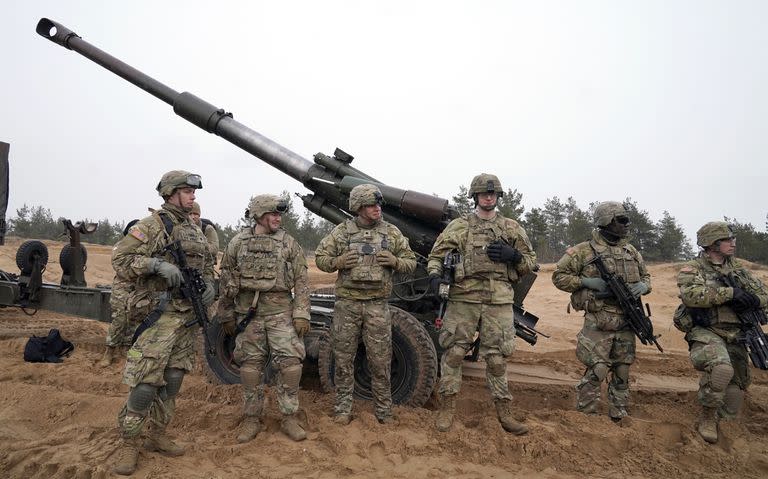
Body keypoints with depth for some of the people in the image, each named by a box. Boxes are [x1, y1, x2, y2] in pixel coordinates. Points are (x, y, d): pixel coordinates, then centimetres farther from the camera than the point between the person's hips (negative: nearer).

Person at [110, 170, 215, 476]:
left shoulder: (195, 231, 15)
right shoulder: (153, 225, -7)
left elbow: (207, 264, 24)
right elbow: (120, 258, -12)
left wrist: (209, 284, 4)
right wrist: (157, 263, -24)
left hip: (189, 315, 7)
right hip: (161, 313, -7)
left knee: (173, 379, 12)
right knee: (146, 382, -6)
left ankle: (158, 436, 26)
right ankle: (129, 444, 11)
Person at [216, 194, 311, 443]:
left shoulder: (288, 242, 2)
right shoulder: (238, 242, 5)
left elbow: (301, 280, -1)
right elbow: (227, 281, 10)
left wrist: (301, 314, -8)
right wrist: (226, 315, 10)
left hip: (281, 311, -1)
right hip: (248, 312, 1)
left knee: (291, 363, -6)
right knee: (250, 366, 6)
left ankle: (289, 418, 10)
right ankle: (251, 419, 21)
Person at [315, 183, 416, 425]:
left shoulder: (391, 232, 5)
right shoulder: (342, 231, 3)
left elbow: (411, 262, 10)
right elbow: (320, 257, 9)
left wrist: (395, 262, -11)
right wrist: (337, 262, -11)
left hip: (377, 304, 0)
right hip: (347, 303, 0)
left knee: (380, 360, 6)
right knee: (344, 357, 8)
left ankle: (383, 409, 21)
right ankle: (343, 408, 22)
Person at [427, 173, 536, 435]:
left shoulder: (512, 228, 11)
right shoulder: (459, 226, 6)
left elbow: (530, 261, 15)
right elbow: (437, 254, 8)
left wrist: (513, 256, -6)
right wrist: (435, 274, -12)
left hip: (499, 301, 1)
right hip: (464, 298, -1)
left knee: (497, 357, 6)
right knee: (454, 352, 2)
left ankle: (504, 411, 19)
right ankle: (447, 407, 15)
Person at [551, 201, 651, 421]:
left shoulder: (632, 252, 12)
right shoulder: (584, 251, -5)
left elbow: (646, 275, 25)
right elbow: (559, 276, -3)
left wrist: (643, 286, 1)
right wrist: (587, 282, -15)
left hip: (626, 324, 6)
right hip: (598, 324, -5)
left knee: (622, 372, 13)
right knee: (596, 371, -6)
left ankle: (619, 416, 28)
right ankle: (584, 416, 9)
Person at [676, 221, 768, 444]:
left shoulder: (737, 267, 13)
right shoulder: (693, 269, -6)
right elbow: (691, 295, -25)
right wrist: (730, 293, -25)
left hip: (735, 336, 7)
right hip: (706, 332, -7)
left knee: (736, 388, 12)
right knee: (721, 368, -34)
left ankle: (721, 417, 40)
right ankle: (708, 415, -11)